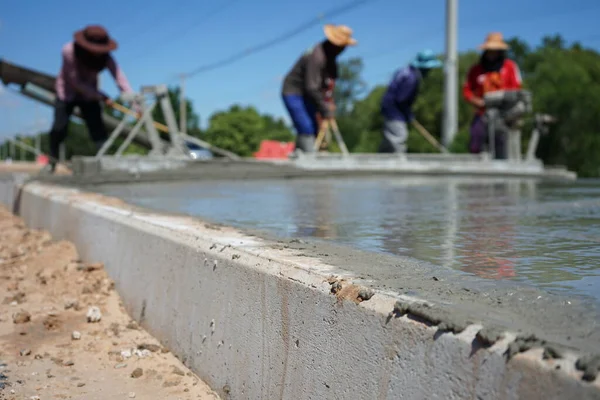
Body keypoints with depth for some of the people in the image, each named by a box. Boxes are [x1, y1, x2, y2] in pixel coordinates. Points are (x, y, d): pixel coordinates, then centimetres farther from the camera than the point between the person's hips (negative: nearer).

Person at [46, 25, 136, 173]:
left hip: (89, 95, 2)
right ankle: (53, 160, 16)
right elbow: (76, 82, -27)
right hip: (67, 93, -1)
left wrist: (135, 104, -46)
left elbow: (121, 79, -34)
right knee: (59, 128, -8)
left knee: (98, 130, -14)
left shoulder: (106, 57, -24)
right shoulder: (69, 51, -29)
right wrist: (101, 97, -33)